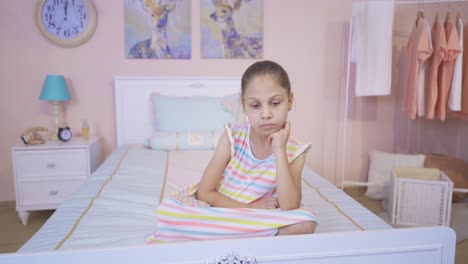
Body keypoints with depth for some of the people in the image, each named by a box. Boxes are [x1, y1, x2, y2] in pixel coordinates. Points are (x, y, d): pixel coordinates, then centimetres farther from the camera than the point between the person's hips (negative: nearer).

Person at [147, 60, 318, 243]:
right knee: (168, 208, -26)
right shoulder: (233, 137, -11)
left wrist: (279, 150, -25)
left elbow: (289, 207, -23)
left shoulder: (294, 153, -10)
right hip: (216, 210, 0)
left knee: (305, 223, -28)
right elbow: (204, 192, -10)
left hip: (257, 218, 1)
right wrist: (250, 208, -17)